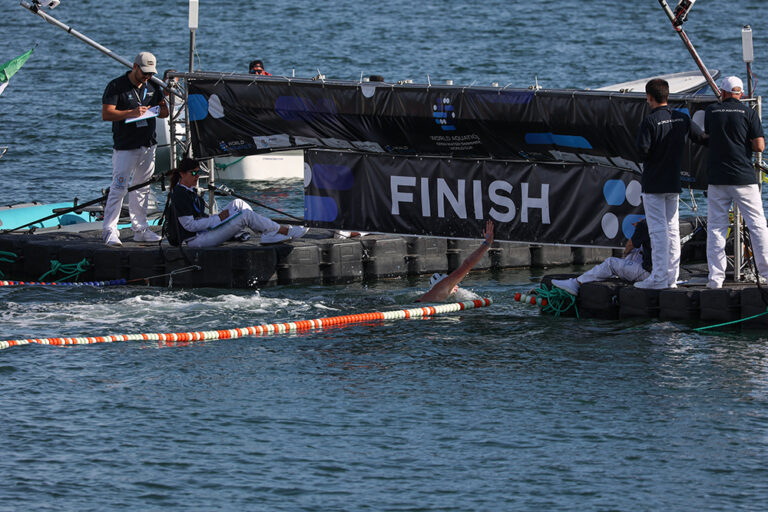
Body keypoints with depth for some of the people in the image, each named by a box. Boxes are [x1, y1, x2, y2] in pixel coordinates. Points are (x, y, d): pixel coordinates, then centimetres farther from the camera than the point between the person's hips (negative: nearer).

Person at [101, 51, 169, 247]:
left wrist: (159, 110, -8)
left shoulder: (152, 87, 13)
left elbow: (165, 111, 17)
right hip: (125, 147, -7)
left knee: (142, 188, 12)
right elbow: (106, 114, -14)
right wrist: (131, 113, -26)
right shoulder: (116, 86, -7)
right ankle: (109, 231, -9)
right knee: (118, 188, -11)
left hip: (148, 146, 7)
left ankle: (140, 229, 19)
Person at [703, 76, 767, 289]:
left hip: (717, 178, 1)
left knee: (716, 227, 4)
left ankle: (716, 277, 1)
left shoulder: (711, 111, 3)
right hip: (744, 178, -1)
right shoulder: (748, 113, -3)